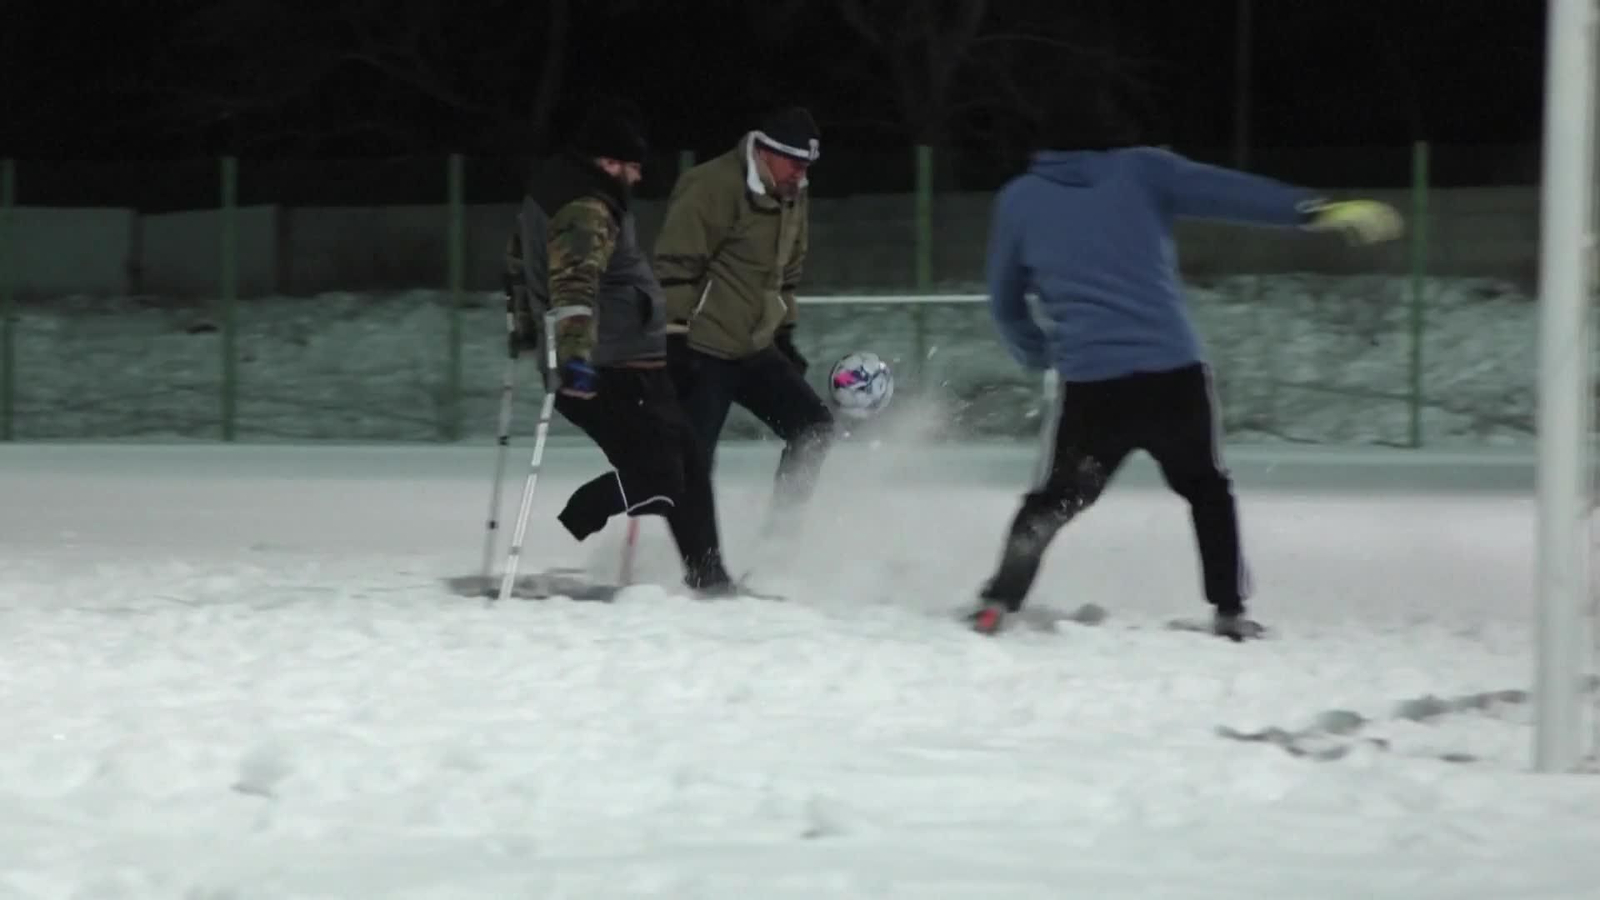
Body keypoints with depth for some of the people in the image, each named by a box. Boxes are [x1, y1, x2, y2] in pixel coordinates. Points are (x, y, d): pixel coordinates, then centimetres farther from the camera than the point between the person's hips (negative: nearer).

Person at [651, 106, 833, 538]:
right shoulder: (714, 187, -18)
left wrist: (785, 336, 22)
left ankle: (779, 534, 12)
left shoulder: (791, 197, 11)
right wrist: (674, 339, -23)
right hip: (702, 352, -9)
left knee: (815, 426, 5)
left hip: (755, 349, 9)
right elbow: (675, 265, -20)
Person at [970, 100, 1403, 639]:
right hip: (1175, 376, 0)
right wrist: (1324, 211, -9)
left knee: (1052, 503, 20)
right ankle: (1229, 612, 17)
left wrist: (1040, 358, 38)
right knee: (1206, 488, 23)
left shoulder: (1020, 199, 13)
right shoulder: (1141, 170, 8)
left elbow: (1005, 305, 20)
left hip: (1089, 386, 0)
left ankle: (996, 607, 10)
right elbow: (1228, 191, -4)